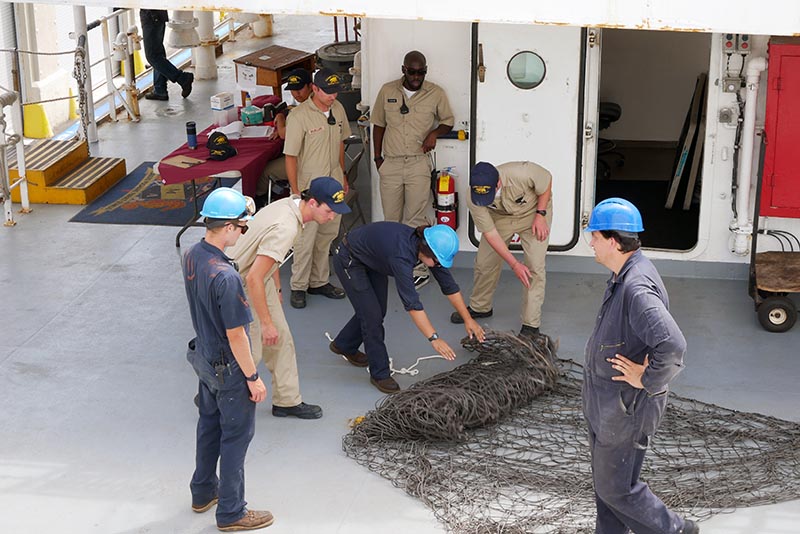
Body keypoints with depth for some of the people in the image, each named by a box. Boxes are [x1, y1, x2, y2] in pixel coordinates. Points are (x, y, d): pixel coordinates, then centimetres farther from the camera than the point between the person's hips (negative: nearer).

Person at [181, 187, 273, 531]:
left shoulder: (191, 257, -6)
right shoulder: (225, 276, -32)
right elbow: (236, 336, -25)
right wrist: (253, 377, -15)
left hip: (204, 357, 8)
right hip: (228, 368, -8)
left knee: (209, 424, 24)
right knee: (236, 436, 8)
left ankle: (203, 492, 41)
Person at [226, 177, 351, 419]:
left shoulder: (290, 204, -3)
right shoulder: (285, 228, -34)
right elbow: (253, 279, -34)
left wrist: (277, 288, 25)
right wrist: (266, 323, -26)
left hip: (260, 281, 10)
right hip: (240, 289, -10)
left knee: (281, 341, 14)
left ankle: (287, 401, 26)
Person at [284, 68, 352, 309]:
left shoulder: (338, 109, 2)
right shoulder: (299, 116, -19)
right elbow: (290, 156, -17)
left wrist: (342, 176, 18)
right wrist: (296, 192, -18)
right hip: (309, 186, -7)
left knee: (327, 235, 15)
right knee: (305, 238, -1)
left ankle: (319, 282, 28)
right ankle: (298, 286, 13)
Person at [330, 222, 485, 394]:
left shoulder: (426, 246, -18)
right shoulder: (402, 255, -40)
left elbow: (449, 285, -9)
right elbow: (412, 303, -41)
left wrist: (467, 319, -8)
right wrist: (434, 338, -43)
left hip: (371, 260, 8)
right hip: (349, 260, -8)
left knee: (378, 311, 15)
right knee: (372, 315, -9)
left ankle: (344, 345, 39)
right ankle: (380, 374, 4)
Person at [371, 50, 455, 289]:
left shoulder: (436, 94, -1)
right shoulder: (387, 91, 3)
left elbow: (448, 121, 12)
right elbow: (378, 125, 12)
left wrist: (435, 133, -10)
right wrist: (378, 157, 8)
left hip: (418, 164, -2)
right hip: (390, 163, 3)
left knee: (415, 220, -4)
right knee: (391, 219, 9)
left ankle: (419, 270, 2)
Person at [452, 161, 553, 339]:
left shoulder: (523, 173, -42)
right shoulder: (473, 199, -31)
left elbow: (547, 180, -19)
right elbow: (490, 233, -24)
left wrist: (540, 215, -22)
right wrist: (514, 264, -28)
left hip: (533, 212, -2)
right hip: (500, 217, 3)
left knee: (535, 267, -13)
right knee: (484, 262, 5)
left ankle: (531, 324, -5)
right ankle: (480, 307, 31)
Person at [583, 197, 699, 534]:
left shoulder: (637, 288, -29)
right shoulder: (622, 277, 4)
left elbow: (672, 346, -41)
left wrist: (646, 380, -26)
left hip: (624, 411, -10)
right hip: (606, 404, 10)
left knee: (616, 488, 5)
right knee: (604, 481, 21)